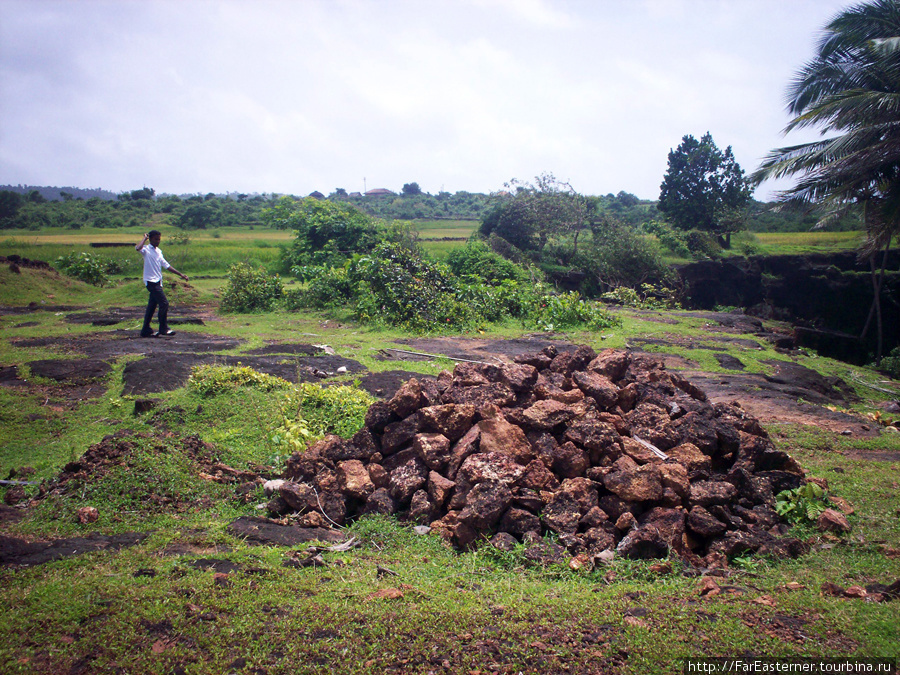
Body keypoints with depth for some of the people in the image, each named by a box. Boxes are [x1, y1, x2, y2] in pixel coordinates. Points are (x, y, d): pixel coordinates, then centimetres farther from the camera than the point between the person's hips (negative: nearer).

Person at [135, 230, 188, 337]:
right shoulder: (146, 250, -6)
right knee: (164, 303, -12)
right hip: (151, 281, -8)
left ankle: (146, 330, 15)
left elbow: (166, 265, 22)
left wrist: (180, 274, 19)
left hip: (157, 282, 8)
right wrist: (144, 238, -14)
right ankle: (163, 329, -7)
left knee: (152, 306, 10)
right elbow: (138, 248, -30)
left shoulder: (158, 251, 18)